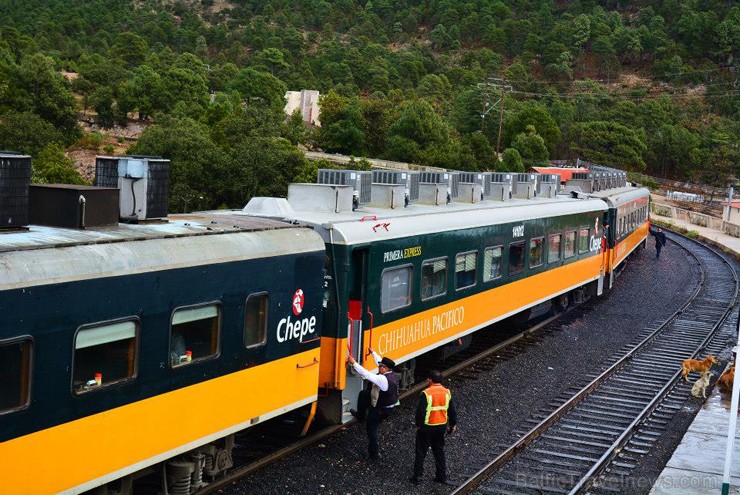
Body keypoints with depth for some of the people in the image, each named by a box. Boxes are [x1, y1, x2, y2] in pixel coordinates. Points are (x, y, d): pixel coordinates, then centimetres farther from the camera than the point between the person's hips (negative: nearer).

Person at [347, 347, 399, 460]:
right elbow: (380, 361, 12)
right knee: (363, 394, 20)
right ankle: (360, 416, 39)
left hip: (380, 410, -9)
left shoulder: (383, 379, -32)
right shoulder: (392, 375, -4)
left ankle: (373, 454, 18)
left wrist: (354, 363, -26)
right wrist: (373, 352, 24)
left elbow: (366, 374, -33)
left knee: (371, 429, 8)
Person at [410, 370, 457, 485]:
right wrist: (453, 424, 17)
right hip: (442, 426, 5)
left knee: (421, 452, 7)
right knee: (439, 451, 19)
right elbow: (452, 410, 5)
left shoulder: (426, 393, -19)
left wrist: (418, 424, -3)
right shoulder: (447, 392, -2)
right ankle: (442, 476, 23)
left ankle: (417, 476, 11)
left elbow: (420, 411, -17)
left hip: (427, 427, -5)